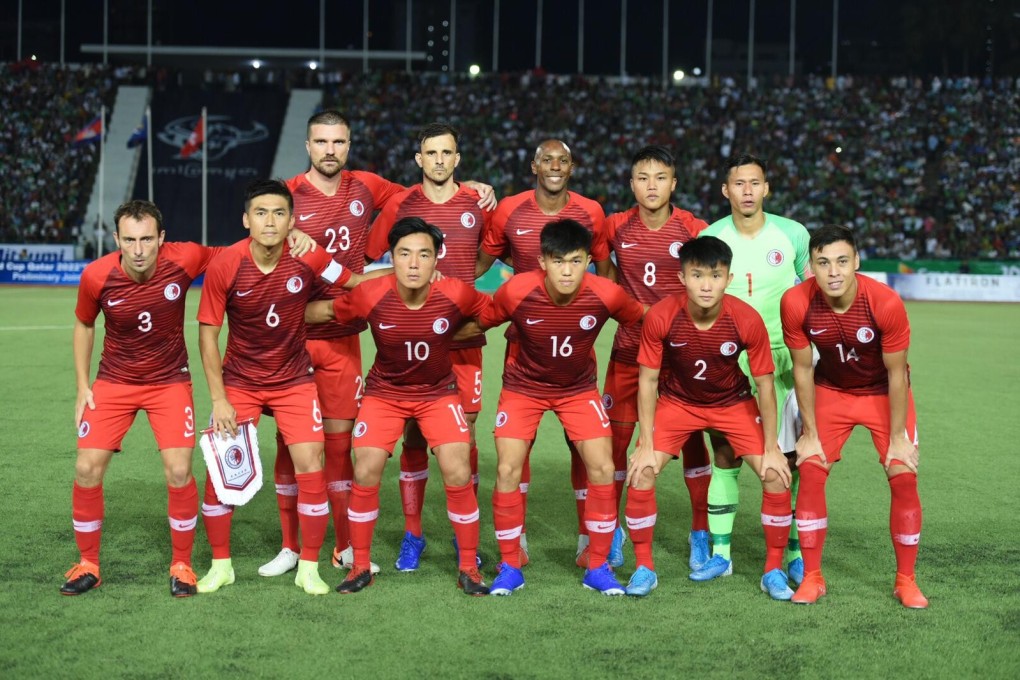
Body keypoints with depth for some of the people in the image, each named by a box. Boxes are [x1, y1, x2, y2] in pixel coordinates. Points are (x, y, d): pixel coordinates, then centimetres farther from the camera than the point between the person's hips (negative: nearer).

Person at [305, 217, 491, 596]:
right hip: (384, 392, 0)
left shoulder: (456, 294, -23)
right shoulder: (370, 297, -23)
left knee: (458, 475, -11)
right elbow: (322, 312, -6)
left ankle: (468, 568, 8)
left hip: (439, 392, 0)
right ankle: (361, 568, 11)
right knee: (365, 474, -9)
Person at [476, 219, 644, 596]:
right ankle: (509, 566, 8)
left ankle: (598, 567, 7)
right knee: (507, 471, -9)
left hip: (579, 388, 1)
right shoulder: (516, 292, -27)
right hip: (523, 386, -1)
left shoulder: (607, 295, -25)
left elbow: (642, 320, -5)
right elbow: (479, 322, -8)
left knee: (602, 469, -9)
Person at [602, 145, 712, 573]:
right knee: (615, 437, 2)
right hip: (629, 347, 1)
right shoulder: (615, 227, -2)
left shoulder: (694, 230, -6)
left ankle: (701, 534, 14)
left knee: (692, 437, 2)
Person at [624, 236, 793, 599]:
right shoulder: (660, 317, -27)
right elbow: (648, 379, -15)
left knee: (776, 474, -11)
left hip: (733, 403, 0)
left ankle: (774, 570, 7)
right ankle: (644, 568, 3)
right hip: (677, 401, 0)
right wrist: (646, 445, -15)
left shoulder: (747, 320, -27)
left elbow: (764, 383, -15)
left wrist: (772, 448, -12)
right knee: (642, 472, -16)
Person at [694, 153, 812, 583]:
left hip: (782, 356, -1)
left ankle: (796, 554, 8)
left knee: (788, 457, -2)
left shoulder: (793, 234, -2)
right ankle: (720, 553, 10)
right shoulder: (709, 238, -2)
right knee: (725, 455, 1)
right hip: (727, 358, 1)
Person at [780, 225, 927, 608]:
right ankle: (812, 578, 4)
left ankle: (905, 580, 7)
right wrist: (810, 433, -8)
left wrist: (897, 438, -14)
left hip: (884, 393, -1)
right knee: (810, 473, -10)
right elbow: (802, 368, -12)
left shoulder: (886, 303, -30)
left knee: (904, 477, -9)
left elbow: (896, 373, -19)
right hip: (830, 390, 1)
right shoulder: (796, 303, -26)